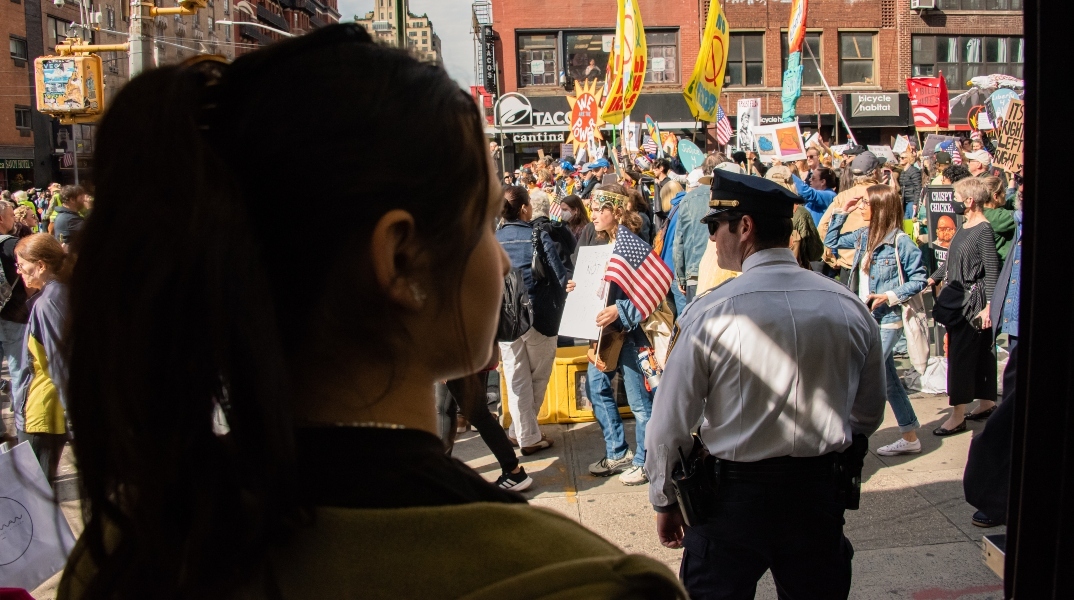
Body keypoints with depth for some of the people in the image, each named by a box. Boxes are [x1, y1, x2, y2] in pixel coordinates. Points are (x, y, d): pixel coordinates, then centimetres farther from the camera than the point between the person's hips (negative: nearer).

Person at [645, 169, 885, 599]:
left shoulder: (710, 313, -16)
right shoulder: (851, 309, -3)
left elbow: (670, 423, -10)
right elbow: (868, 415, 10)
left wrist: (664, 500, 4)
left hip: (733, 497, -3)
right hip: (820, 494, 4)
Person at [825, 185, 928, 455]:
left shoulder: (900, 241, -13)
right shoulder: (863, 236, 6)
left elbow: (919, 279, -9)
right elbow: (831, 241, 20)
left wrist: (890, 296, -19)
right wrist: (842, 212, 10)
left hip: (886, 321, -8)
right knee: (888, 381, 14)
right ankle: (910, 437, 26)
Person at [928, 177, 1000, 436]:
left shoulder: (984, 230, -16)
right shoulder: (963, 226, 10)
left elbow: (992, 271, -18)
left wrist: (988, 307, -21)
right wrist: (931, 279, 22)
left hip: (973, 300, -8)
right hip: (958, 298, 8)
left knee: (960, 354, -7)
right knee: (979, 353, 16)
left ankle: (958, 415, -2)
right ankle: (987, 402, 27)